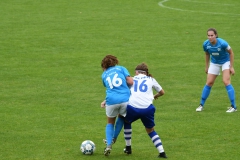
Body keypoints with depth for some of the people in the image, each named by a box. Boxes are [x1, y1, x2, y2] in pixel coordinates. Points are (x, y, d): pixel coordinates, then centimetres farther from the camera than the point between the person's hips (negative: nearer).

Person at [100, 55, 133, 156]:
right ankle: (113, 139, 26)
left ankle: (109, 145, 4)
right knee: (121, 117, 30)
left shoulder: (104, 75, 20)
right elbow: (130, 82, 4)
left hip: (112, 101, 1)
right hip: (125, 99, -1)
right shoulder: (121, 68, 14)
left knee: (110, 123, 21)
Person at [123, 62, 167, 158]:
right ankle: (162, 152, 7)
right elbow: (162, 92, 33)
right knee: (150, 130, 21)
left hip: (132, 107, 0)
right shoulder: (151, 79, 20)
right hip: (147, 108, 1)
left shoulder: (131, 80, 20)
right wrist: (155, 96, 54)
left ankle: (128, 148, 34)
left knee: (127, 122, 32)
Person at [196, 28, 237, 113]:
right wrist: (207, 66, 10)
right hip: (214, 63, 4)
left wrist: (231, 67, -14)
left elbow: (231, 53, -15)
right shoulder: (206, 44, -18)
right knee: (209, 83, 2)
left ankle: (233, 106, -13)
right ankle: (201, 105, 15)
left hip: (226, 62, -4)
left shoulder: (222, 43, -31)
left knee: (226, 81, -18)